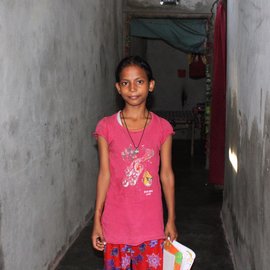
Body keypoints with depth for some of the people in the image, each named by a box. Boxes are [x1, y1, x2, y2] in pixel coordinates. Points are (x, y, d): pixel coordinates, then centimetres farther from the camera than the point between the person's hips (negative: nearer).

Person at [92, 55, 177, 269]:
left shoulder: (162, 128, -3)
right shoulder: (107, 127, -5)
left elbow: (166, 174, 2)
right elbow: (105, 174, -3)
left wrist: (171, 219, 5)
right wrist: (97, 220, -2)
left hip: (150, 222, 1)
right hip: (116, 221, 0)